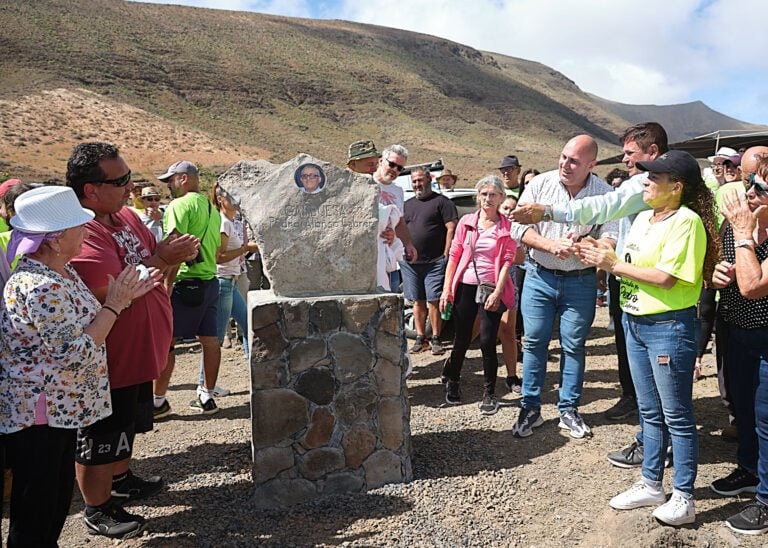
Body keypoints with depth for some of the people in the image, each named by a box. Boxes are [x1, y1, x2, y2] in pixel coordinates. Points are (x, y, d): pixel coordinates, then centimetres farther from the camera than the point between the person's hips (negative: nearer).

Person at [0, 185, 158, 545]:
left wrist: (125, 296, 3)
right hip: (39, 417, -10)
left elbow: (82, 323, 14)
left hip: (61, 408, 10)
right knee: (35, 514, 7)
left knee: (60, 494, 23)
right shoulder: (42, 288, -27)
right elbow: (78, 355, -27)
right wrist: (113, 305, -20)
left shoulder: (61, 271, 4)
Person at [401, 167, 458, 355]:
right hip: (409, 263, 5)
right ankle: (420, 338, 17)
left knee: (434, 301, -4)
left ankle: (436, 339, 5)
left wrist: (446, 256, -12)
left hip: (434, 262, -5)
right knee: (418, 302, 9)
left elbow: (451, 228, -6)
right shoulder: (407, 205, 19)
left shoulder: (441, 201, 0)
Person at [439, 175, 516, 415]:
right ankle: (452, 382, 32)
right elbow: (454, 256, 5)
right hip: (465, 286, 2)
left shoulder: (506, 227, 0)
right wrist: (447, 289, 0)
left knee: (487, 342, -3)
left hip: (492, 289, -2)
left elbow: (507, 261, -5)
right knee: (461, 339, 10)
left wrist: (497, 292, -13)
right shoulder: (466, 222, 5)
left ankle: (489, 394, 11)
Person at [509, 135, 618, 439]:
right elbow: (518, 227, -7)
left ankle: (568, 410, 24)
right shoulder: (539, 184, -4)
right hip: (539, 277, 0)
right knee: (534, 342, 6)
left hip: (581, 281, 0)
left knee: (574, 346, 9)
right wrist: (551, 245, -20)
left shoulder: (605, 193, -5)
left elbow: (610, 236, -11)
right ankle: (530, 408, 19)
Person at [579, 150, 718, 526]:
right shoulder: (643, 218, 11)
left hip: (669, 326, -8)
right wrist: (601, 257, -5)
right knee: (650, 412, 18)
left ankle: (683, 496, 19)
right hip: (635, 322, 8)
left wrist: (614, 265, -16)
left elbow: (666, 278, -22)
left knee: (677, 416, 4)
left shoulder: (686, 221, -15)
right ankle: (651, 484, 31)